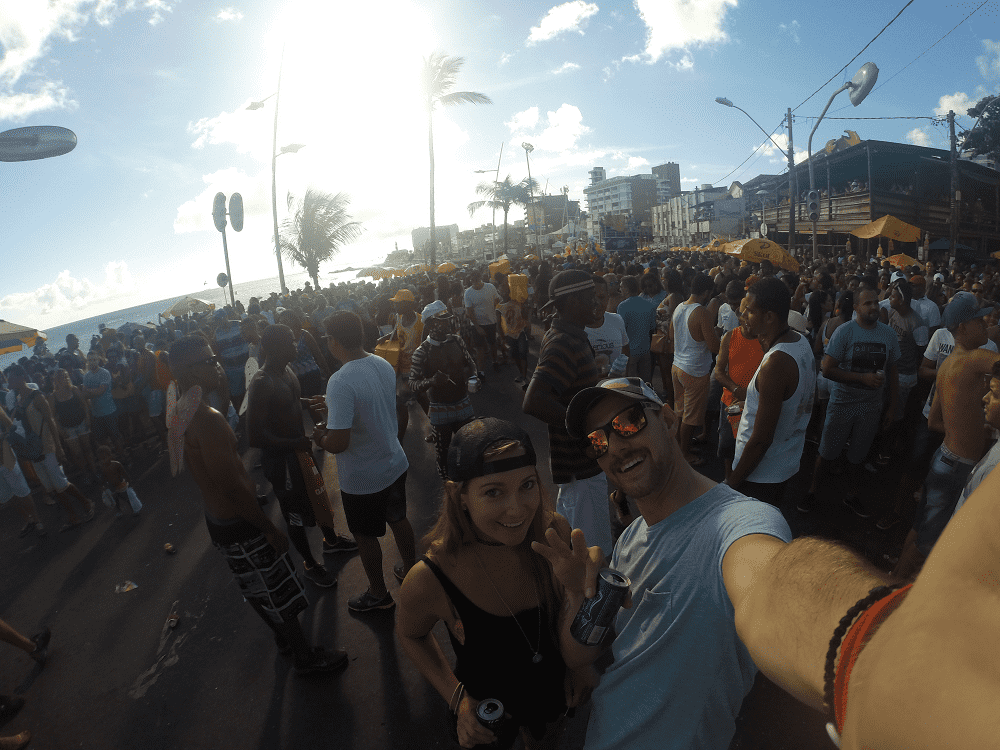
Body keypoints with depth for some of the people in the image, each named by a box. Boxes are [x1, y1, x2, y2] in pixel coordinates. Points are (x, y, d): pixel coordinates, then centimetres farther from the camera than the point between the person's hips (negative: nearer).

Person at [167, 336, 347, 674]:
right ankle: (305, 656, 30)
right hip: (238, 526, -10)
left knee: (262, 590, 28)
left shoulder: (181, 414, 2)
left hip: (217, 518, 10)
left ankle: (284, 638, 49)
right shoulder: (207, 419, -31)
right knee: (280, 593, 10)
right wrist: (270, 530, -19)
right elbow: (233, 487, -28)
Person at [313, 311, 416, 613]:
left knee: (366, 536, 15)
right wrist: (329, 411, 16)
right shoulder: (384, 365, -4)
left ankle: (379, 594, 35)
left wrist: (320, 438, -9)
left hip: (363, 479, -7)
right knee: (398, 520, 26)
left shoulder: (340, 382, -29)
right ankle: (410, 570, 47)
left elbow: (338, 443, -31)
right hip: (395, 464, 7)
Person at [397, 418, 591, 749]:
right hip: (485, 711, -3)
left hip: (552, 694, 3)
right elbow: (410, 635, -10)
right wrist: (457, 698, -19)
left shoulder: (555, 532, -26)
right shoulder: (428, 581, -34)